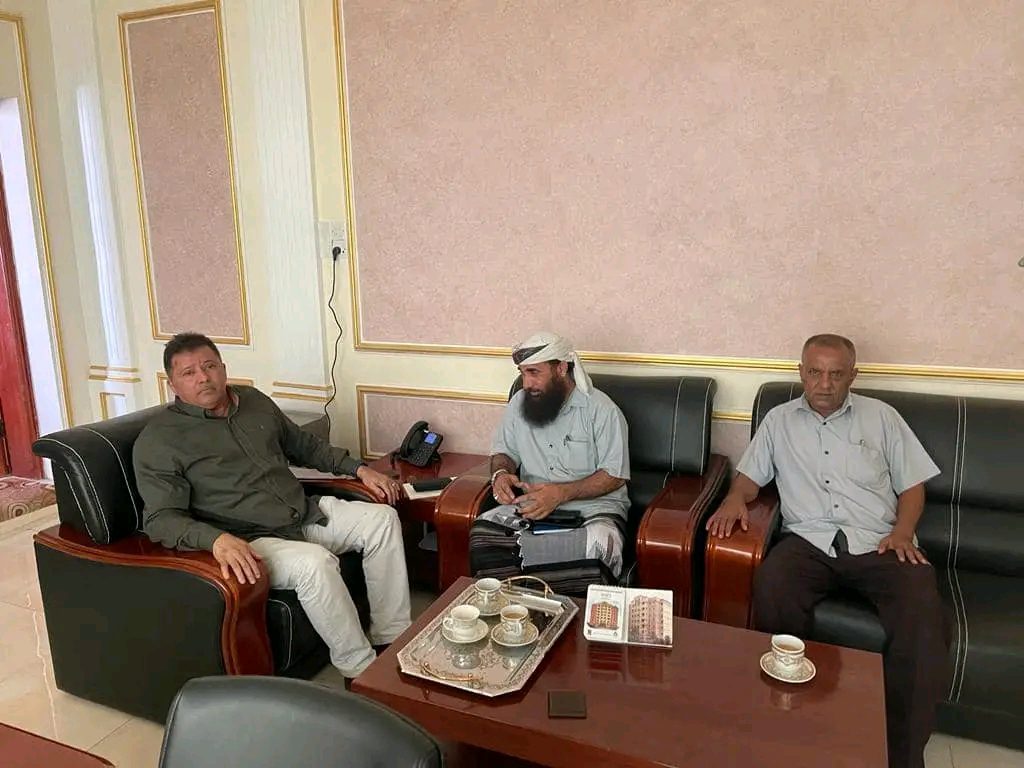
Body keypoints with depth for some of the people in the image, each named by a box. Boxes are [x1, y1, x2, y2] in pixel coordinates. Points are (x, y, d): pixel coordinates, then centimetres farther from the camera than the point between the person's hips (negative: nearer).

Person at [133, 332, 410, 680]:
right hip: (248, 542, -7)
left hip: (306, 513, 7)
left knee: (382, 519, -7)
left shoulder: (255, 401, 12)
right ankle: (361, 671, -16)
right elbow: (160, 519, -15)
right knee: (314, 562, -34)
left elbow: (305, 445, 24)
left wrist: (359, 468, 14)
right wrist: (218, 540, -35)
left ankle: (393, 638, -1)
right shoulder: (157, 440, -7)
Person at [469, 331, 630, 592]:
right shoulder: (519, 403, 10)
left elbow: (614, 475, -8)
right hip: (531, 505, 4)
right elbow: (504, 451, 19)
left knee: (599, 548, -37)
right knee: (482, 530, -26)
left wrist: (561, 492, -21)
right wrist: (501, 473, -6)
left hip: (593, 506, -3)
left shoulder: (601, 409, -6)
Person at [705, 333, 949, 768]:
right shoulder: (779, 420, 17)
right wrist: (735, 499, -6)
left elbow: (913, 484, 15)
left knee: (922, 611, -30)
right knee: (771, 592, -32)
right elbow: (750, 476, 17)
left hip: (877, 542, 0)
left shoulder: (881, 416, 16)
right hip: (810, 540, 0)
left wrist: (902, 531, -3)